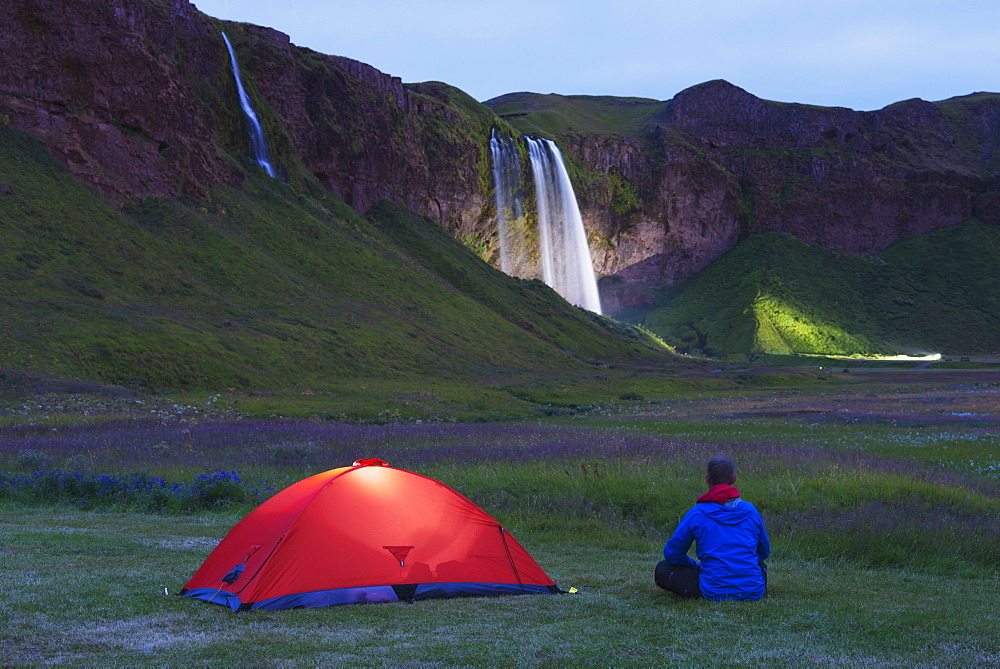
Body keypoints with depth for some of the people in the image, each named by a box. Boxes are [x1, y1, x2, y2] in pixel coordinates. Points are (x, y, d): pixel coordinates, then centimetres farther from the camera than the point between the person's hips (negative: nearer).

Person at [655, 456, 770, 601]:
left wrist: (697, 567, 24)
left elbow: (672, 553, 6)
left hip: (715, 592, -4)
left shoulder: (697, 513, -4)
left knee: (662, 569, 12)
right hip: (753, 592, 4)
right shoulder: (750, 510, 4)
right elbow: (764, 551, 19)